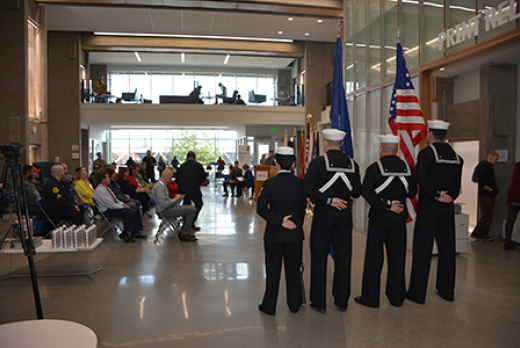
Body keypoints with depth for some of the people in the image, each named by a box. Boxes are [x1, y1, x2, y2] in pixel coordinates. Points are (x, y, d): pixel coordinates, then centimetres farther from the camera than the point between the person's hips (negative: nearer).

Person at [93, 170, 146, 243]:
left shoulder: (106, 188, 13)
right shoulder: (100, 190, -18)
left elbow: (115, 199, 19)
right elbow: (111, 205, -22)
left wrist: (123, 204, 2)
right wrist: (123, 206, -13)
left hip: (113, 207, 10)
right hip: (107, 212, -10)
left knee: (135, 211, -3)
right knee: (130, 212, -24)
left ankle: (135, 232, 0)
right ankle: (124, 234, -14)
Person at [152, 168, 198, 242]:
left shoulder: (163, 185, 15)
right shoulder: (159, 187, -19)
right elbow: (163, 204, -26)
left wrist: (178, 198, 4)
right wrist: (175, 199, -12)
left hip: (169, 207, 11)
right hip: (166, 211, -11)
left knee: (192, 208, 10)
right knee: (192, 210, -15)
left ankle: (183, 233, 10)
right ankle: (184, 235, -5)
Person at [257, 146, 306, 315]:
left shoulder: (269, 183, -10)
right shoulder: (300, 183, -5)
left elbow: (261, 209, -17)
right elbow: (302, 209, 4)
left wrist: (279, 220, -13)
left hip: (274, 234, -1)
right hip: (295, 234, 2)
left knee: (273, 271, 10)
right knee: (293, 270, 15)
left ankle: (269, 306, 21)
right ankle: (294, 304, 28)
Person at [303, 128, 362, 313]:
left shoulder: (318, 162, -9)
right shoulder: (352, 164, 1)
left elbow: (308, 189, -18)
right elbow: (356, 192, 4)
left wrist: (328, 200, -11)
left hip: (323, 215, -3)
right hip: (345, 215, 3)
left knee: (319, 258, 8)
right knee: (343, 258, 13)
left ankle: (318, 302, 15)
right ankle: (342, 301, 23)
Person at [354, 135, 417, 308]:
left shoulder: (375, 167, -9)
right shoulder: (407, 168, 3)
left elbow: (366, 192, -18)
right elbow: (412, 192, 8)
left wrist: (385, 205, -14)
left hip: (379, 217, -4)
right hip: (400, 217, 4)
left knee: (374, 257, 3)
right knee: (397, 256, 12)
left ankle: (370, 297, 10)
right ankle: (397, 296, 21)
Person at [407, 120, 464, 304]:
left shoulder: (426, 153, -10)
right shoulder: (456, 156, 10)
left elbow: (421, 178, -21)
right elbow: (457, 182, 8)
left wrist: (436, 195, -13)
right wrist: (450, 196, 0)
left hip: (428, 207, -6)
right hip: (448, 208, 6)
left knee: (423, 249, -1)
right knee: (447, 248, 13)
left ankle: (417, 293, 4)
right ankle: (446, 290, 24)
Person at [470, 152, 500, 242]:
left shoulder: (489, 167, 17)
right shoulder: (483, 167, -14)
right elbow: (481, 183, -21)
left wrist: (495, 189, 8)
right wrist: (491, 190, -14)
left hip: (490, 196, 10)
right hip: (484, 196, -10)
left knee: (489, 217, 11)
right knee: (486, 217, -8)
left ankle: (484, 234, 19)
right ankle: (475, 234, 2)